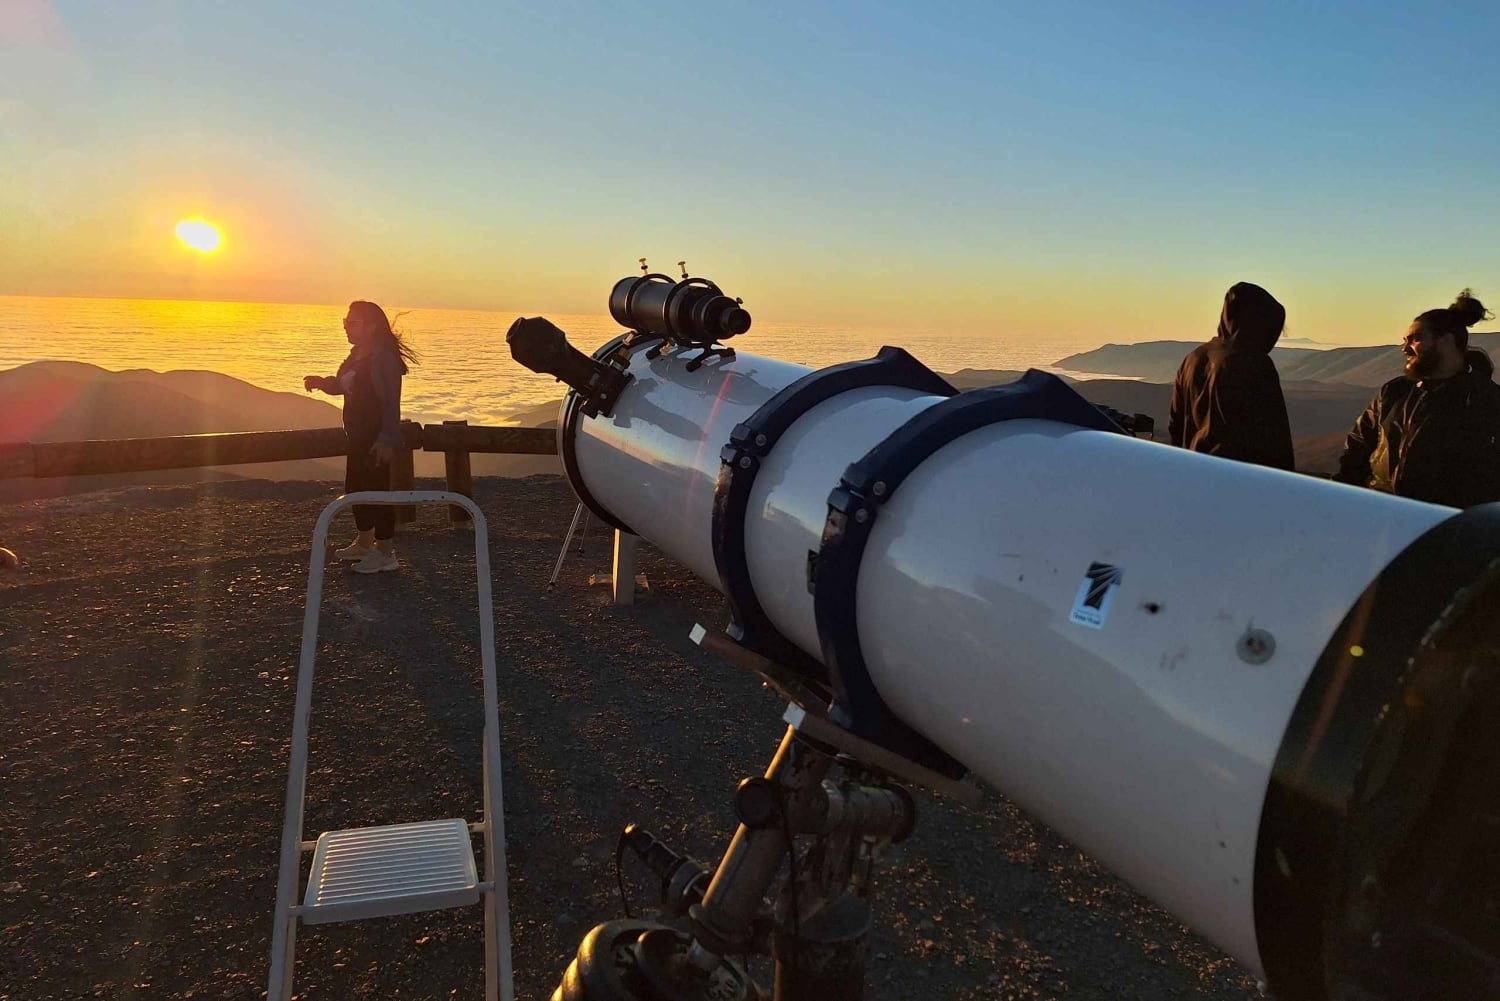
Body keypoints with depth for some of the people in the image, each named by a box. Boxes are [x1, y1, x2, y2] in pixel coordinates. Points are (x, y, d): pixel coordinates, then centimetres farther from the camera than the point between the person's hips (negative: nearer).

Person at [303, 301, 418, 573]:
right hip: (358, 435, 10)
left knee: (377, 488, -5)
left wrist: (387, 439, -26)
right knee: (355, 486, 17)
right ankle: (364, 542, 32)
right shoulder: (356, 356, 10)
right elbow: (341, 385, 25)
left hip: (377, 438, -10)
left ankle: (386, 552, 4)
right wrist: (320, 381, 4)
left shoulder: (383, 357, -17)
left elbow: (392, 402, -21)